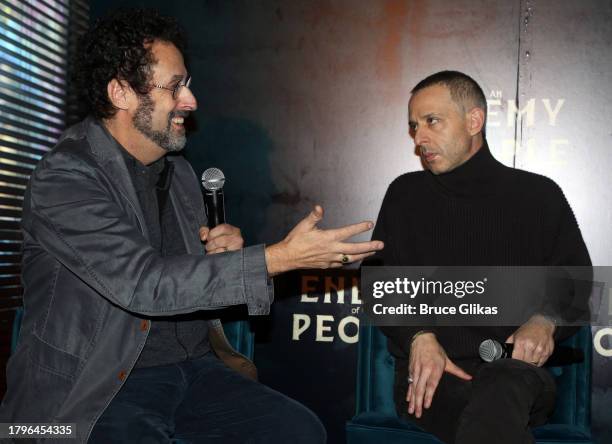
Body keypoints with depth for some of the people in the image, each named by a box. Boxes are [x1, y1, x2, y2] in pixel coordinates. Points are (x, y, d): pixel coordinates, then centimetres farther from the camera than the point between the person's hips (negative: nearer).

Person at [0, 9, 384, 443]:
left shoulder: (178, 171, 9)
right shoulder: (63, 178, -14)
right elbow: (143, 283, -26)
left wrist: (225, 249, -3)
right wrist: (282, 257, -27)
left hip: (191, 368, 6)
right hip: (95, 388, -6)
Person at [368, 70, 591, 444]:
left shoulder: (539, 196, 10)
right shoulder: (405, 194, 13)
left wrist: (545, 322, -8)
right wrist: (418, 336, -8)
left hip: (518, 370, 1)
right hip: (428, 375, 0)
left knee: (501, 389, -37)